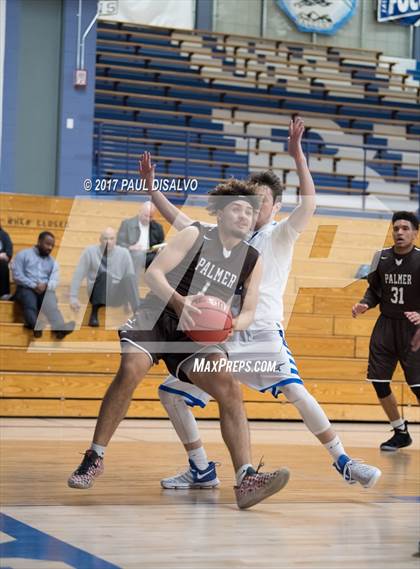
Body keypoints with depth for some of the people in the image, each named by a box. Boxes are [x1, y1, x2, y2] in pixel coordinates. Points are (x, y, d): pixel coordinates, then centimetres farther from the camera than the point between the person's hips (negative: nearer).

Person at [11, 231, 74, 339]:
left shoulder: (53, 262, 22)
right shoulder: (23, 254, 10)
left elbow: (54, 281, 7)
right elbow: (17, 275, -2)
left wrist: (45, 285, -16)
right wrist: (34, 285, -13)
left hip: (45, 289, 2)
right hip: (26, 288, -2)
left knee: (50, 303, -34)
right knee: (30, 304, -37)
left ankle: (59, 328, -58)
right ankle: (36, 327, -63)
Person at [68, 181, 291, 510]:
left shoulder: (252, 261, 6)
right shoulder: (195, 236, -4)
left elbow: (248, 312, 10)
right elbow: (153, 273, -10)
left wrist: (232, 325, -14)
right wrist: (179, 301, -28)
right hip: (159, 315, -3)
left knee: (230, 389, -18)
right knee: (130, 369, -28)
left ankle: (246, 479, -25)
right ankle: (95, 458, -13)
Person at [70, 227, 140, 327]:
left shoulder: (124, 253, 1)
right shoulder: (90, 251, -2)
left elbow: (131, 279, -3)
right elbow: (78, 275, -3)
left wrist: (137, 306, -11)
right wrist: (73, 298, -11)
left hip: (116, 296, 1)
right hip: (97, 294, -1)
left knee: (129, 278, -31)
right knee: (103, 275, -33)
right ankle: (95, 313, -25)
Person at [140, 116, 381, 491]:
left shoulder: (280, 235, 1)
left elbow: (308, 205, -17)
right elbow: (179, 220, 22)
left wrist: (298, 155, -27)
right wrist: (151, 186, 16)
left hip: (263, 335, -6)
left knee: (297, 393, -24)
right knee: (171, 393, 2)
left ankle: (344, 463, -13)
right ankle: (201, 470, 12)